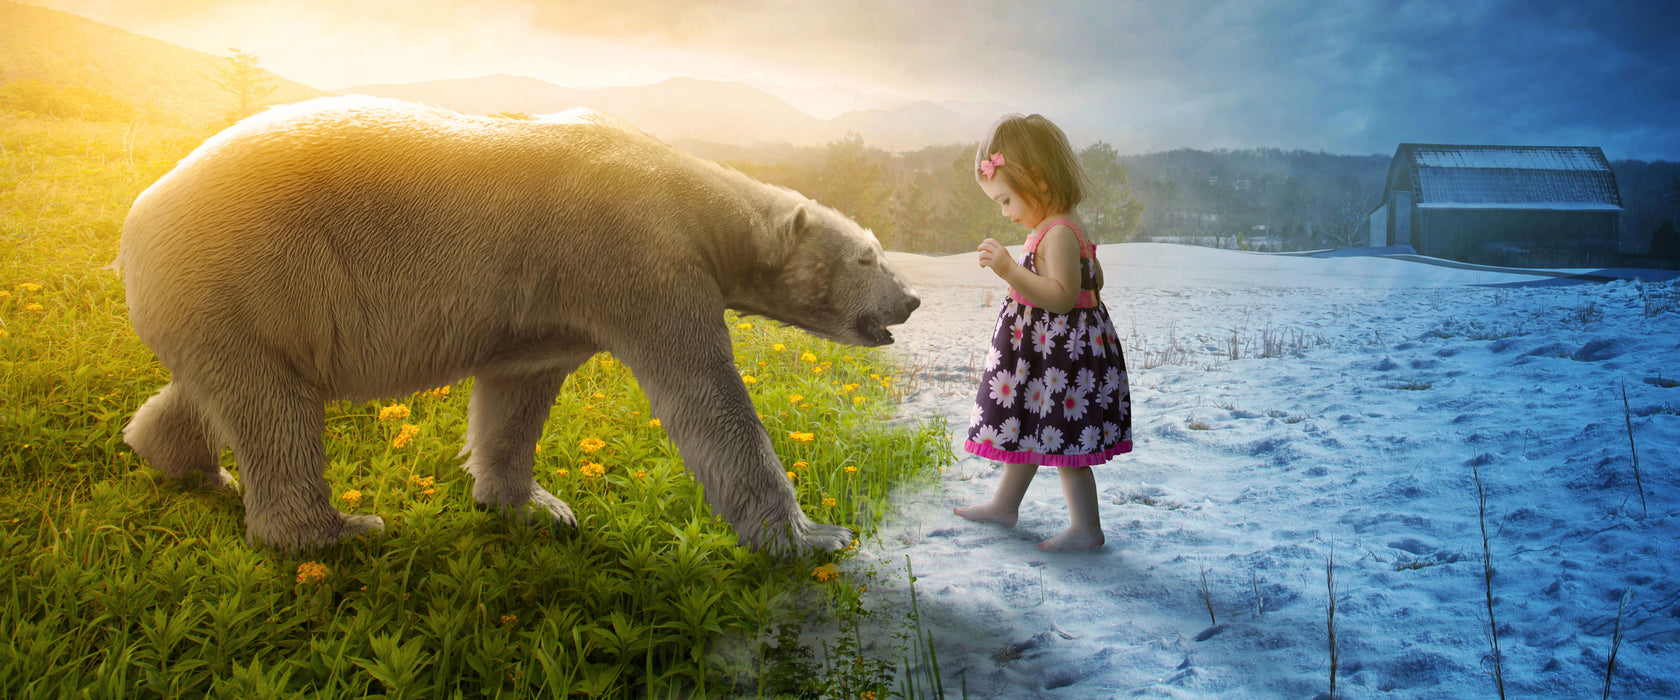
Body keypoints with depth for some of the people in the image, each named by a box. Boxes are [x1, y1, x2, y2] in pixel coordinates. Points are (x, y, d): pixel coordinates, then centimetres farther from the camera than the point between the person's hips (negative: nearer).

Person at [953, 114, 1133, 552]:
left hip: (1062, 348, -11)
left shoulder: (1058, 233, -22)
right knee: (1026, 429, 21)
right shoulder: (1060, 228, 10)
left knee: (1063, 441, -2)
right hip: (1041, 350, 11)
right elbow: (1093, 281, 19)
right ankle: (1004, 506, 35)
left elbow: (1062, 297, -29)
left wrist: (1011, 272, -32)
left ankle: (1086, 529, 9)